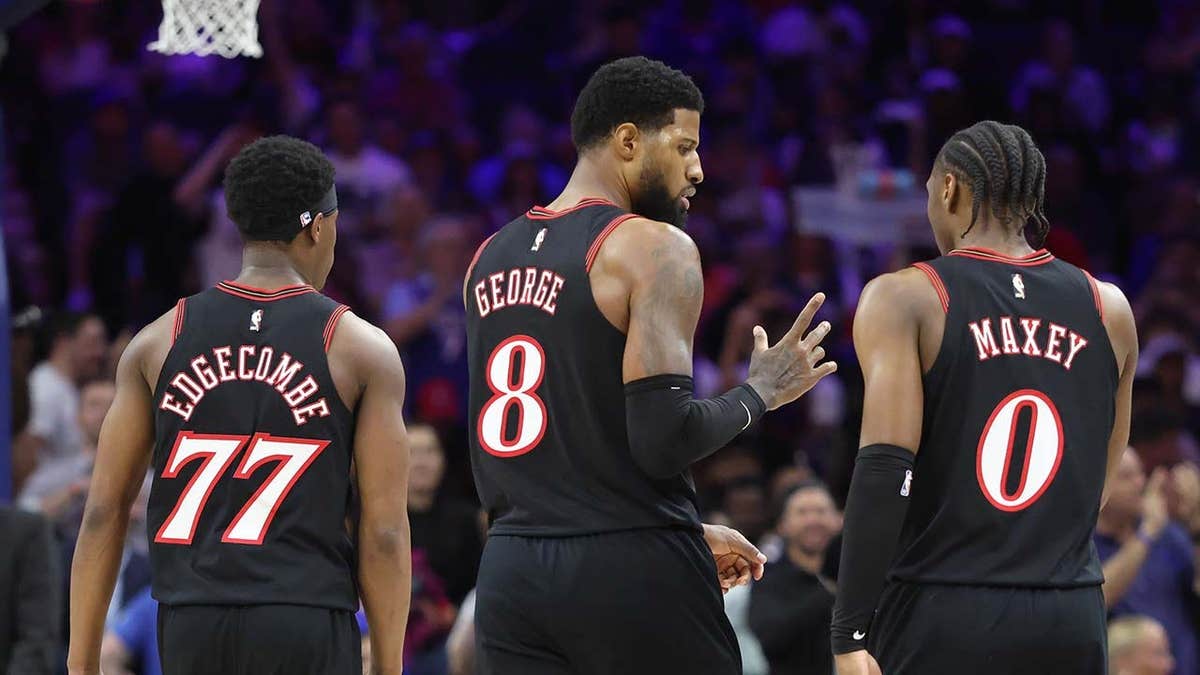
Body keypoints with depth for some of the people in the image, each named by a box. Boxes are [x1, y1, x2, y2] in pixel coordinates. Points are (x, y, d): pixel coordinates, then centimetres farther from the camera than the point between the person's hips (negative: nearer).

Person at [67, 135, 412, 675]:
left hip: (192, 628, 3)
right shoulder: (362, 351, 0)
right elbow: (384, 531, -3)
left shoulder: (158, 342, 7)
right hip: (307, 626, -3)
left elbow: (104, 512, 6)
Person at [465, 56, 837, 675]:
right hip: (633, 575, -7)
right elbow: (665, 439, -18)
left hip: (510, 576, 7)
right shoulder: (654, 249, -8)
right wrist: (760, 392, 1)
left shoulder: (491, 259, 16)